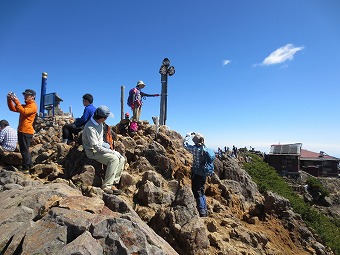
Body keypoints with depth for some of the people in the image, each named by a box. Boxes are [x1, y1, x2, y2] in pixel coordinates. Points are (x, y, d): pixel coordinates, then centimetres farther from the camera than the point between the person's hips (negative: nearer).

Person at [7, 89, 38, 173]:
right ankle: (30, 166, 25)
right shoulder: (25, 106, 21)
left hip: (26, 131, -10)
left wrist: (16, 101, -23)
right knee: (25, 150, 15)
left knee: (24, 150, -8)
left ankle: (25, 169, -4)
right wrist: (9, 99, -2)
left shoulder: (33, 106, -6)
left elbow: (23, 112, -22)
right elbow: (12, 108, 12)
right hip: (22, 131, 10)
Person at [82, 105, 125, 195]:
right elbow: (96, 146, -27)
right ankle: (106, 186, -21)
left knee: (122, 159, -7)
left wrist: (103, 143, 4)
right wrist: (112, 152, -25)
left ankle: (113, 183, -6)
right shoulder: (90, 128, -25)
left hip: (100, 148, 8)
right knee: (114, 159, -29)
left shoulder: (100, 123, 3)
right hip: (92, 151, -8)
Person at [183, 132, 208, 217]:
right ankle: (205, 211, 28)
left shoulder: (196, 149, -19)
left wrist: (189, 135, 0)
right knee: (202, 192, 20)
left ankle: (202, 212, 8)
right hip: (203, 174, 8)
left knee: (197, 193, 4)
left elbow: (185, 144, -10)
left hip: (197, 174, -8)